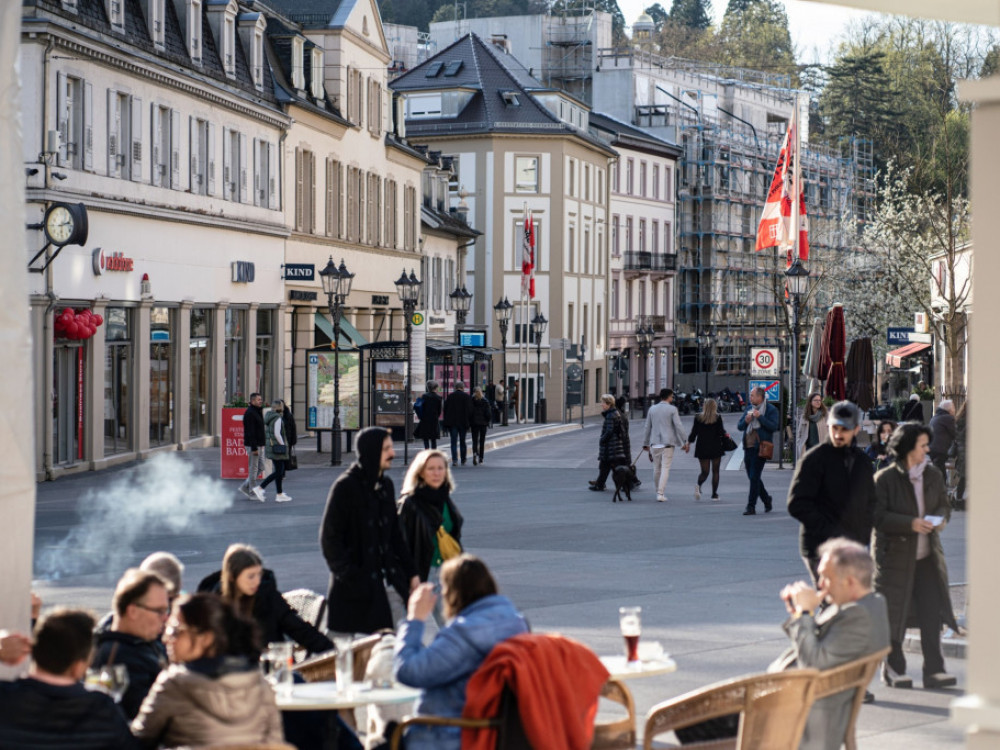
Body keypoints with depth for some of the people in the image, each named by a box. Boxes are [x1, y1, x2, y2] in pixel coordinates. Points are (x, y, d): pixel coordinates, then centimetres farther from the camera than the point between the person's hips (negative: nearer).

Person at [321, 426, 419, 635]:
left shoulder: (386, 485, 11)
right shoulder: (345, 487, -10)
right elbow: (329, 538, -10)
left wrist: (410, 572, 14)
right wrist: (348, 576, -14)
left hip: (384, 577, 7)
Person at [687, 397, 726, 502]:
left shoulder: (698, 418, 0)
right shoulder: (717, 418, -7)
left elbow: (693, 433, 2)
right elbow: (721, 433, -8)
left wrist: (689, 442, 16)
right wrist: (725, 434, 14)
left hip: (702, 448, 2)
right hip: (715, 448, -2)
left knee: (704, 472, 7)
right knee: (715, 471, 9)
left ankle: (698, 485, -23)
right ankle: (714, 494, 7)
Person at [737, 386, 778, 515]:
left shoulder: (771, 410, -4)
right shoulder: (749, 408, 17)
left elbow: (773, 426, -16)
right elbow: (740, 426, 18)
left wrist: (759, 417, -19)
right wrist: (746, 421, -4)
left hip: (760, 448, -7)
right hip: (748, 447, 7)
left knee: (754, 477, -9)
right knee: (752, 477, 11)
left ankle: (751, 506, -7)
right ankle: (767, 501, 26)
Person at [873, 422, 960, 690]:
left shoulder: (933, 476, 8)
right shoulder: (885, 479, -8)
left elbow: (944, 505, 18)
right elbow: (878, 516, -12)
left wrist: (939, 518, -6)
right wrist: (910, 523, -22)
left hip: (927, 556, 4)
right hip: (895, 555, -4)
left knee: (932, 612, -4)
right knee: (894, 613, 3)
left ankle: (934, 670, -3)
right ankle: (893, 668, 16)